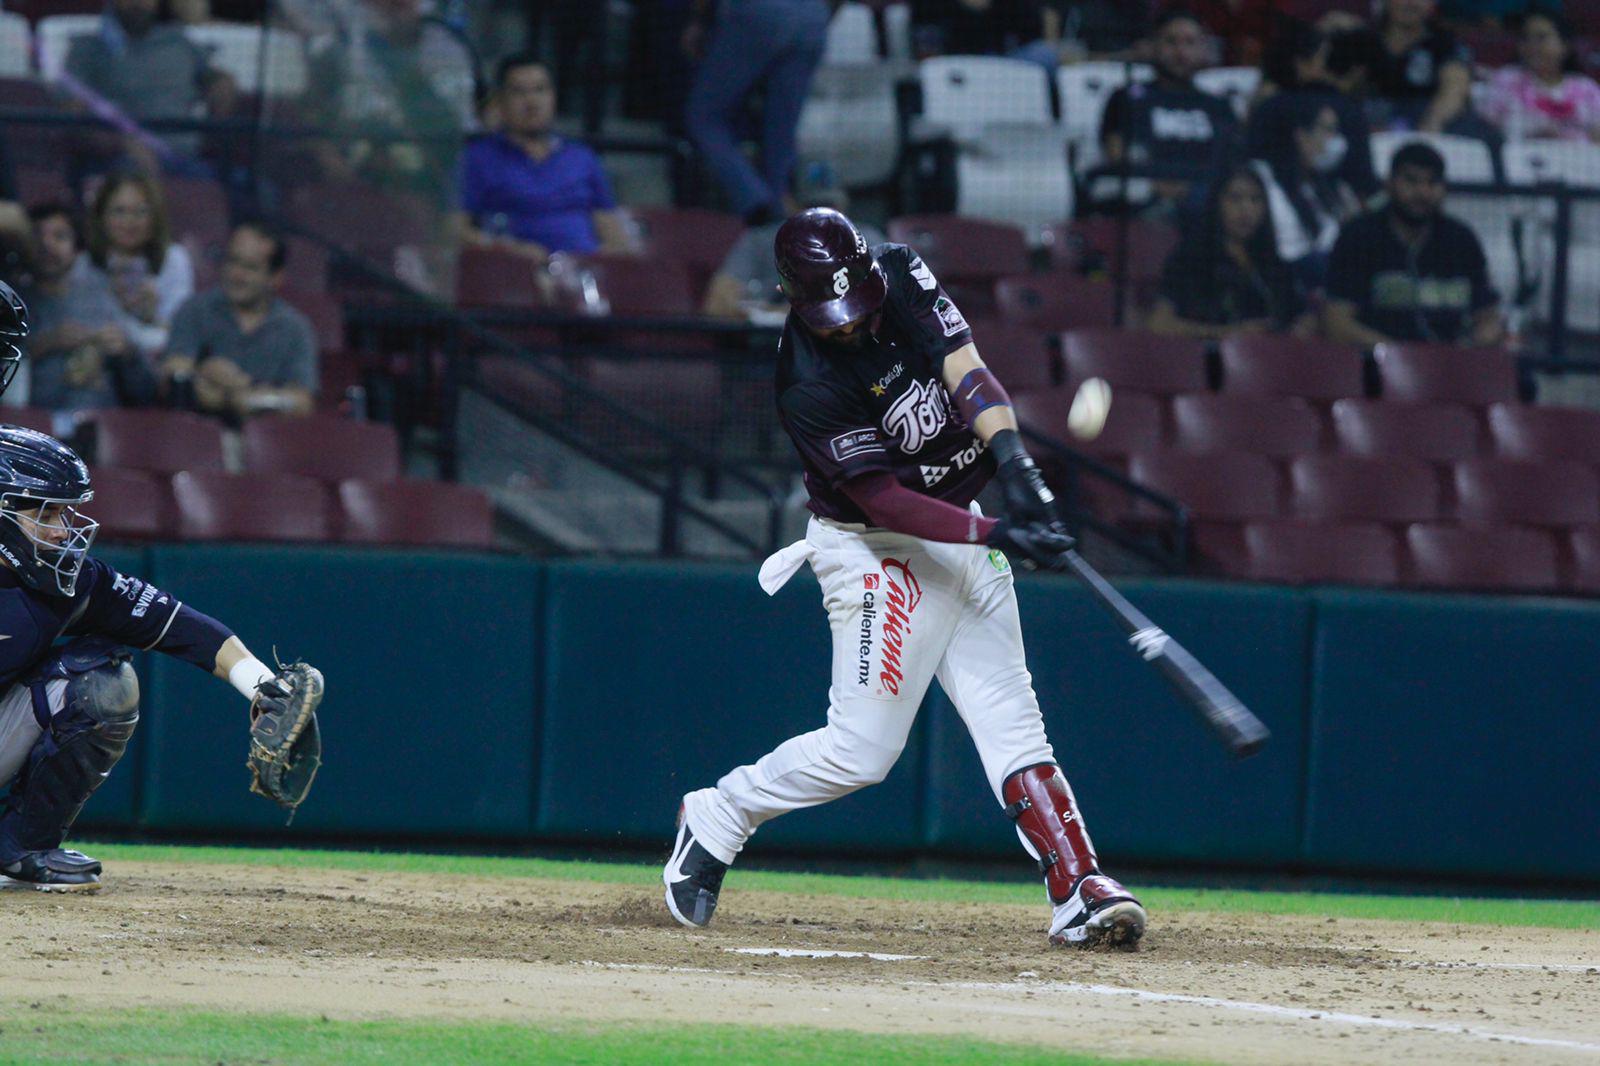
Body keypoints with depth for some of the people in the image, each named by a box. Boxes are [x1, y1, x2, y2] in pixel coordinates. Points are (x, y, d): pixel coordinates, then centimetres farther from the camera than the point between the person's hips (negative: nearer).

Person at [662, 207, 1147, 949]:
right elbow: (885, 500, -26)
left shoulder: (903, 276, -7)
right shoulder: (810, 385, -26)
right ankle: (716, 819, 14)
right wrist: (996, 535, -34)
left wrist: (1014, 466, -30)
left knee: (1011, 721, 1)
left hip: (961, 531, 7)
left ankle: (1078, 889, -4)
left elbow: (965, 369, -14)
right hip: (878, 551, -7)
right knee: (861, 749, -7)